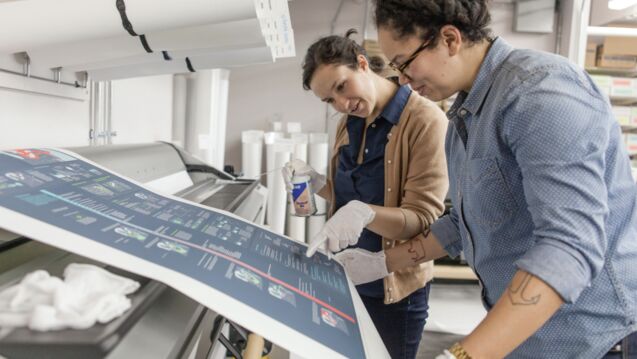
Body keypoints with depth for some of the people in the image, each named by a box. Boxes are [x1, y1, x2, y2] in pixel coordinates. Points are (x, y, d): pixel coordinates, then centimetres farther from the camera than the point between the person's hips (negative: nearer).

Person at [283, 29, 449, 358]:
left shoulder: (424, 120, -17)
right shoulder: (347, 124, 7)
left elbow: (423, 218, -20)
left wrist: (365, 213, -37)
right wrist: (314, 181, -4)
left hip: (395, 288, -6)